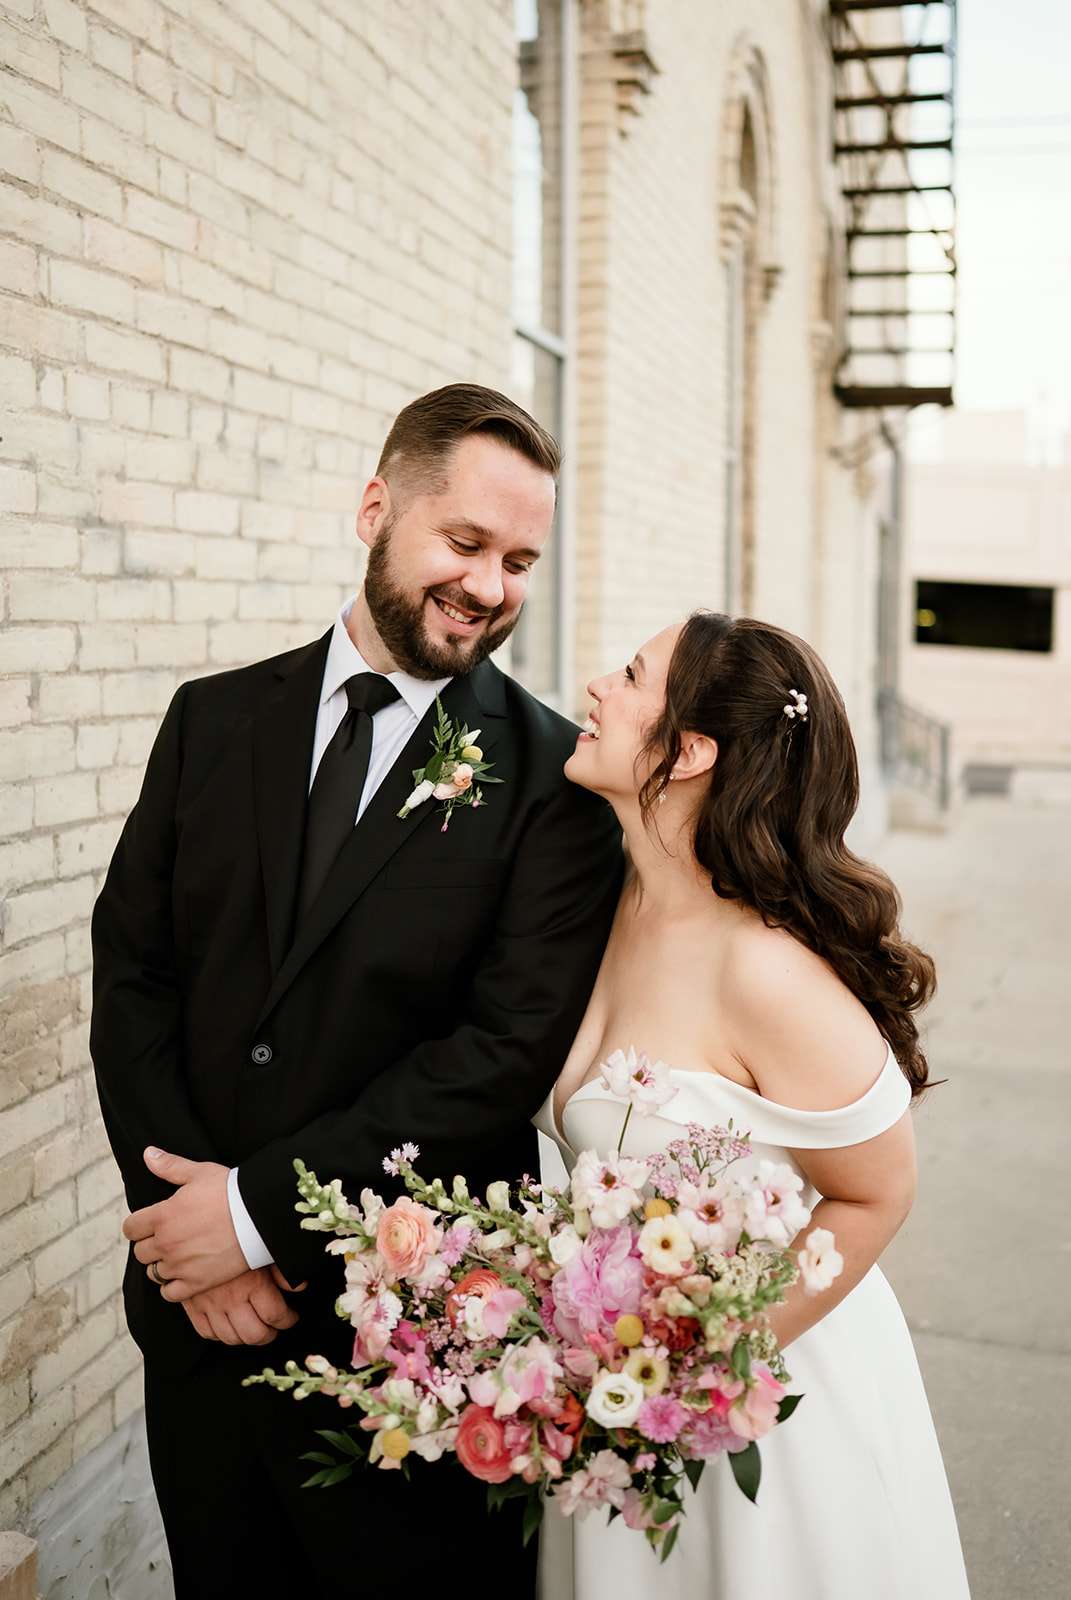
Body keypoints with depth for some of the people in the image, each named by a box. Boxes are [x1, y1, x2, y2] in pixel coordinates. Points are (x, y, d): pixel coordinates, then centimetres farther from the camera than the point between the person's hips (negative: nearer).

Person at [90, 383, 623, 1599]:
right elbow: (130, 974, 0)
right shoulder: (215, 721, 2)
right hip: (202, 1319, 4)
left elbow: (511, 1048, -16)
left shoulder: (553, 778, -10)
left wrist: (263, 1206, -17)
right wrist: (191, 1220, -11)